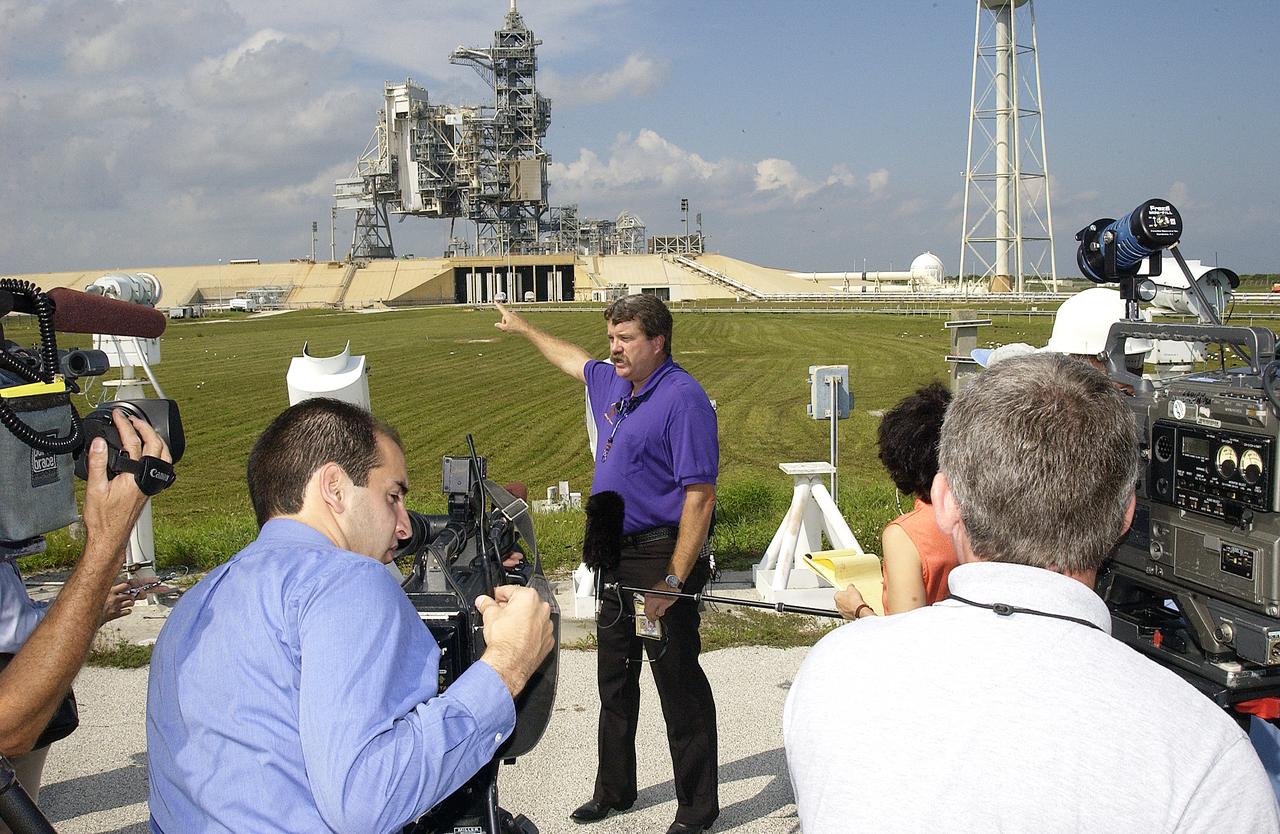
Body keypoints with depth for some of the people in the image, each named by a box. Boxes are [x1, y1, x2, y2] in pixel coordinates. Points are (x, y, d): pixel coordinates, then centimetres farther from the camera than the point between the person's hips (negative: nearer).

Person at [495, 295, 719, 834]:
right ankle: (614, 790, 34)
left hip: (661, 556, -9)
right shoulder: (613, 384, 9)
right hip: (616, 556, 9)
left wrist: (672, 581, -25)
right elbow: (573, 360, 34)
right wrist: (524, 329, 44)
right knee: (615, 682, 18)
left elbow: (700, 497, -22)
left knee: (679, 684, -1)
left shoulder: (682, 399, -17)